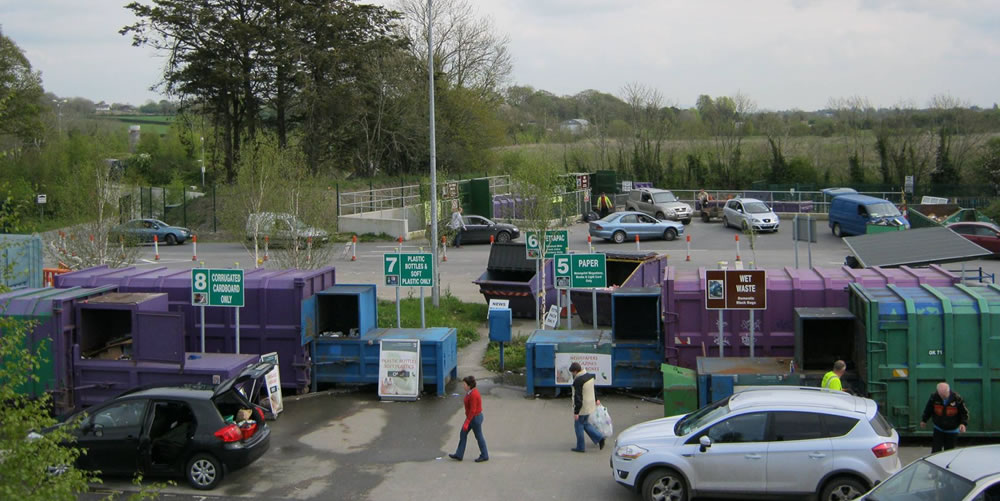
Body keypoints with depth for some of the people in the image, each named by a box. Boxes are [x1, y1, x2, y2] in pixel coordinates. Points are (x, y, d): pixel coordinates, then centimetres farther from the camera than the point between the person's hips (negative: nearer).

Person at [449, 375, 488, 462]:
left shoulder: (473, 395, -28)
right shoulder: (471, 391, 3)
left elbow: (472, 410, -27)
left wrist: (466, 423, -24)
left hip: (475, 418, -10)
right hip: (472, 416, 10)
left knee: (478, 436, 6)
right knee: (463, 434, 12)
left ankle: (484, 456, 23)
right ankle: (459, 455, 18)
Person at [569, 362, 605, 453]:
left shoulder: (578, 381, -23)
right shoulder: (589, 376, 4)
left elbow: (578, 397, -23)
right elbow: (592, 390, 20)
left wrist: (576, 412, -20)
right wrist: (595, 399, 35)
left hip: (581, 408, -9)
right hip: (590, 406, 9)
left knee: (578, 426, 5)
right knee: (585, 423, 22)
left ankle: (580, 447, 12)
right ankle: (599, 438, 11)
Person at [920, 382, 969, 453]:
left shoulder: (957, 398, -18)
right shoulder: (934, 397, -14)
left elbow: (964, 413, -8)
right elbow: (928, 410, 4)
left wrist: (963, 423, -23)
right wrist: (924, 420, 14)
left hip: (952, 431, -1)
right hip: (938, 430, 1)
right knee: (935, 450, -7)